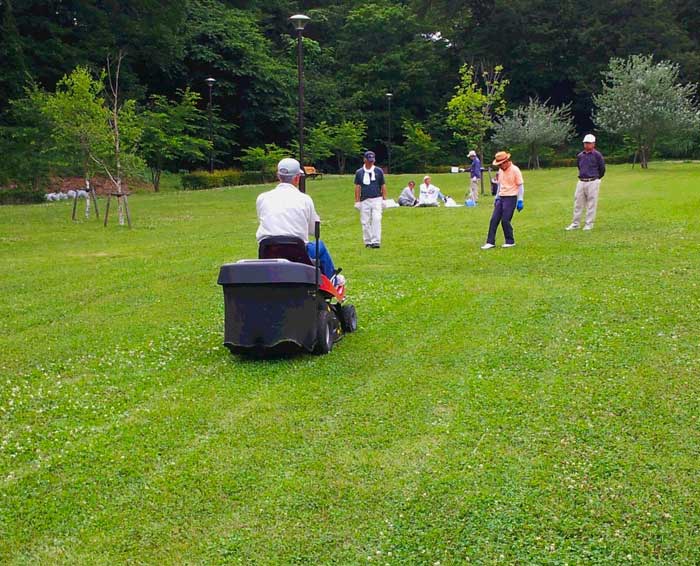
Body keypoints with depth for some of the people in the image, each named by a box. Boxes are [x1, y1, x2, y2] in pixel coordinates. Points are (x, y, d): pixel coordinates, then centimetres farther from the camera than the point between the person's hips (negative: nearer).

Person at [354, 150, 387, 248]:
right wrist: (357, 201, 1)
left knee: (376, 220, -13)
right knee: (365, 222, 3)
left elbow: (383, 186, 8)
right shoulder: (359, 172, 7)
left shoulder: (379, 171, 6)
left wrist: (384, 200, 1)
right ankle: (368, 242, 13)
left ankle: (376, 241, -14)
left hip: (377, 199, -1)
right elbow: (357, 187, 6)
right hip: (364, 200, 2)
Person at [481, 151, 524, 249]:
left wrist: (520, 200, -14)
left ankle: (510, 242, 9)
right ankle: (490, 242, 4)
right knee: (494, 219, 1)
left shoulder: (515, 170, -12)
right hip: (501, 197, 7)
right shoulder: (501, 170, 9)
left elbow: (520, 186, -10)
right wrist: (497, 197, 18)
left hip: (511, 198, -7)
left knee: (505, 221, -8)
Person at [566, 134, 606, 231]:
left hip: (593, 182, -5)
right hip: (581, 182, 5)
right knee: (578, 202, 7)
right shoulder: (580, 156, 8)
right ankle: (575, 223, 14)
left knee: (591, 203, 0)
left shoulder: (597, 155, -7)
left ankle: (589, 224, 6)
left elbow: (602, 168, 2)